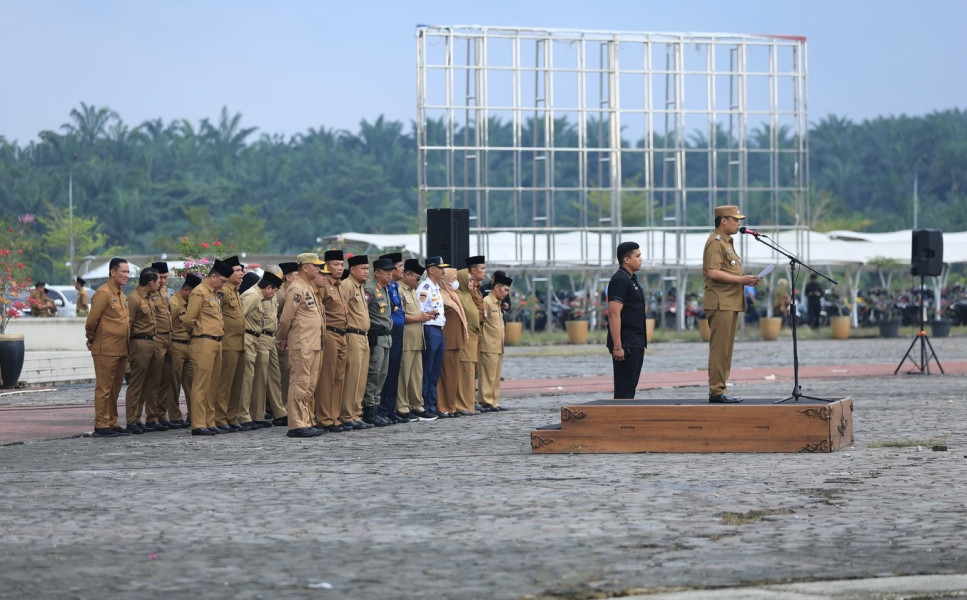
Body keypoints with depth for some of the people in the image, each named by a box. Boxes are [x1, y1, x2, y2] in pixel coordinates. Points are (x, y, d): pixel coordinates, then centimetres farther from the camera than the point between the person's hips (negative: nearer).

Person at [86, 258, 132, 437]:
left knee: (115, 388, 13)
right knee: (104, 388, -5)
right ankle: (101, 426, -3)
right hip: (106, 350, -9)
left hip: (120, 350, 9)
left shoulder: (121, 294, 16)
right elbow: (91, 321, -13)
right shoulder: (103, 293, -12)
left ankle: (112, 424, 19)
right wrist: (91, 340, -1)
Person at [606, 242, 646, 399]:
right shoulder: (619, 280, -14)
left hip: (636, 344, 10)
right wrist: (617, 346, -25)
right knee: (624, 388, -8)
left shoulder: (631, 279, 17)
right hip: (626, 345, -10)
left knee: (631, 385, 12)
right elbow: (614, 314, -21)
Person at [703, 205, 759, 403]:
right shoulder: (715, 242, -10)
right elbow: (713, 273, -21)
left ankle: (720, 389, 13)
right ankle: (716, 391, -10)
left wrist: (745, 280, 12)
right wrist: (740, 279, -18)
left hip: (731, 303, 11)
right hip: (720, 303, -11)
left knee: (726, 349, 10)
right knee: (719, 348, -10)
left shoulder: (727, 242, 23)